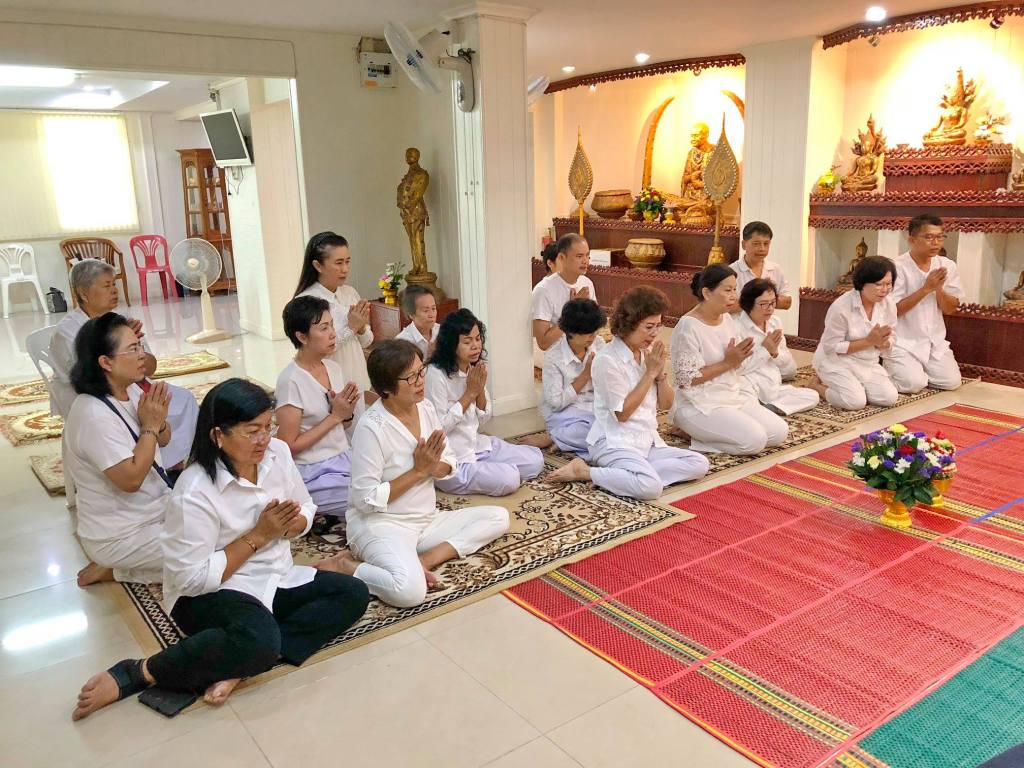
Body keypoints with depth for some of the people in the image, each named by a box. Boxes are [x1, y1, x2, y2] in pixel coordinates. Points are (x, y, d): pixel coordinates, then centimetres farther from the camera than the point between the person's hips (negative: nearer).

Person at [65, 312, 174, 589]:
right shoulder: (94, 415, -27)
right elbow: (131, 480, -28)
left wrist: (159, 420, -10)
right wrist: (150, 425, -21)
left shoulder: (126, 396, -1)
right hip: (121, 535, -9)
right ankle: (116, 569, 3)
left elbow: (163, 440, 12)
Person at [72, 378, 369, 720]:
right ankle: (139, 673, -18)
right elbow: (193, 578, -21)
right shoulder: (195, 492, -22)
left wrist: (290, 523, -15)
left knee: (354, 594, -11)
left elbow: (305, 512, 9)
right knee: (259, 639, -37)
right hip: (210, 593, -7)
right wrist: (258, 535, -20)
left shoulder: (277, 452, -5)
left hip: (273, 579, 8)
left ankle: (240, 663, -20)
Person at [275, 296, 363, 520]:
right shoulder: (291, 381, -16)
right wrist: (335, 416, -16)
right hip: (313, 476, -7)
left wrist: (347, 413, -7)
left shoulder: (334, 368, 5)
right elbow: (288, 446, -15)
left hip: (343, 459, 7)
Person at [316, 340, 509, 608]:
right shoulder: (371, 427, -20)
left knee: (498, 517, -2)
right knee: (411, 590, -34)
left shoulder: (425, 408, 2)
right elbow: (365, 499, -20)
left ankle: (423, 560, -13)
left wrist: (433, 465, -14)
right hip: (380, 523, -8)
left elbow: (450, 466, 11)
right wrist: (418, 471, -17)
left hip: (426, 519, 8)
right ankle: (342, 566, -8)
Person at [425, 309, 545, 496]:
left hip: (476, 444, 8)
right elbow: (439, 427, -19)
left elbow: (483, 418, 8)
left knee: (535, 460, 2)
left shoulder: (476, 369, 4)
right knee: (508, 479, -24)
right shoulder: (436, 374, -20)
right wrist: (470, 393, -17)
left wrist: (480, 390, -12)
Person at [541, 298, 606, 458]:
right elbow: (556, 403, -16)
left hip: (597, 411, 6)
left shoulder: (599, 343, 2)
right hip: (567, 417, -6)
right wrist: (586, 373, -16)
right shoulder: (553, 357, -14)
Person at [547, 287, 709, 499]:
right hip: (615, 443, -7)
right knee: (651, 486, -32)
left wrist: (660, 372, -6)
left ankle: (639, 472, -11)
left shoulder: (648, 352, 8)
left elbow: (666, 404, 12)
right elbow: (622, 413, -15)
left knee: (700, 464, -10)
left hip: (648, 441, 8)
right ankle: (582, 471, -14)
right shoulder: (608, 360, -13)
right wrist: (650, 372, -13)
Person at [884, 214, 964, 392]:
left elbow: (950, 309, 3)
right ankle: (890, 367, 11)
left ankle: (917, 370, 19)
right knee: (913, 384, -21)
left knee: (952, 382, -9)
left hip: (935, 342, 5)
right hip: (902, 342, -5)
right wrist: (926, 288, -22)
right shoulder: (897, 267, -15)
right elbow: (893, 310, -17)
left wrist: (939, 288, -16)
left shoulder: (947, 266, 1)